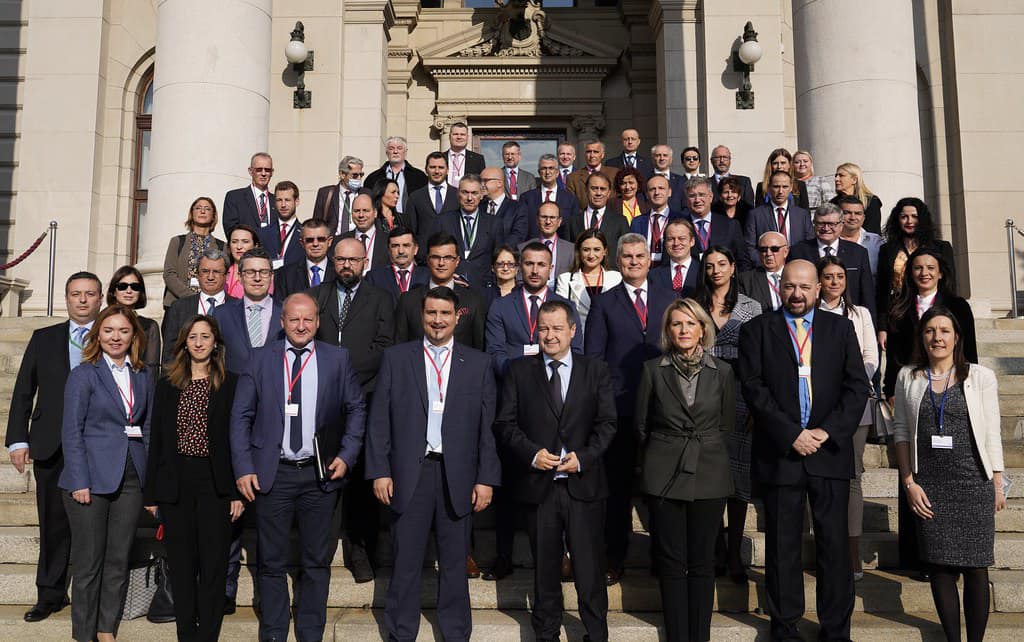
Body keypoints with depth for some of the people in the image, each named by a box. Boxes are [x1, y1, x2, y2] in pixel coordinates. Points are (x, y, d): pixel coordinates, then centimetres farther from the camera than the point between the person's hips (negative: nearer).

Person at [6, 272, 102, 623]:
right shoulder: (44, 339, 12)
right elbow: (23, 392, 11)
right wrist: (18, 440, 2)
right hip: (52, 447, 2)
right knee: (54, 522, 8)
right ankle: (50, 594, 22)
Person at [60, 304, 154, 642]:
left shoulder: (142, 376, 10)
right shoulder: (83, 374, -3)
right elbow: (71, 432, -6)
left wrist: (150, 477, 5)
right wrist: (79, 481, -13)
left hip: (131, 478, 4)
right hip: (92, 477, -4)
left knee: (119, 560, 10)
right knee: (88, 562, 5)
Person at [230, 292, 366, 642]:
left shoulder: (338, 358, 3)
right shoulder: (261, 358, 3)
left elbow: (356, 409, 8)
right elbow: (241, 415, 2)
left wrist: (347, 455, -3)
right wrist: (243, 467, -5)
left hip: (320, 473, 1)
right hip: (272, 473, 0)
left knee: (317, 561, 9)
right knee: (271, 561, 7)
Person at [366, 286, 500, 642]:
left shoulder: (478, 363, 5)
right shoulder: (396, 358, 4)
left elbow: (488, 426, 3)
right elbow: (379, 419, 2)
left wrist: (486, 478, -2)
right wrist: (379, 471, -4)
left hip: (458, 476, 1)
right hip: (410, 473, -1)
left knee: (455, 563, 11)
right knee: (405, 562, 8)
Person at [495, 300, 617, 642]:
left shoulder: (596, 371, 7)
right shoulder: (519, 371, 6)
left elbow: (607, 423, 2)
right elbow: (506, 423, 2)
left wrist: (584, 456, -12)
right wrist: (531, 452, -13)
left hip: (583, 483, 0)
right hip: (538, 485, 1)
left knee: (590, 568, 3)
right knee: (545, 569, 12)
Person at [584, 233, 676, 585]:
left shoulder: (671, 300, 12)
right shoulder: (604, 304, 6)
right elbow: (593, 356, 4)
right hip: (619, 407, -1)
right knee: (618, 487, 5)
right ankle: (615, 559, 15)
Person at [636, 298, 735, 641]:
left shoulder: (722, 372, 2)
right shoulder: (652, 370, 0)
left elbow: (726, 425, 10)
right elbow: (641, 425, 7)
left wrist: (706, 453, 9)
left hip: (708, 475, 1)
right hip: (664, 477, 0)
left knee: (702, 561, 6)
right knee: (671, 562, 4)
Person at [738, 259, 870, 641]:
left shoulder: (841, 328, 11)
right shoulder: (757, 330, 5)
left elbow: (857, 386, 4)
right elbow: (754, 388, -4)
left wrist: (827, 431, -8)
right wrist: (791, 434, -12)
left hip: (830, 450, 1)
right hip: (779, 453, -1)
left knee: (835, 544, 4)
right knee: (782, 545, 6)